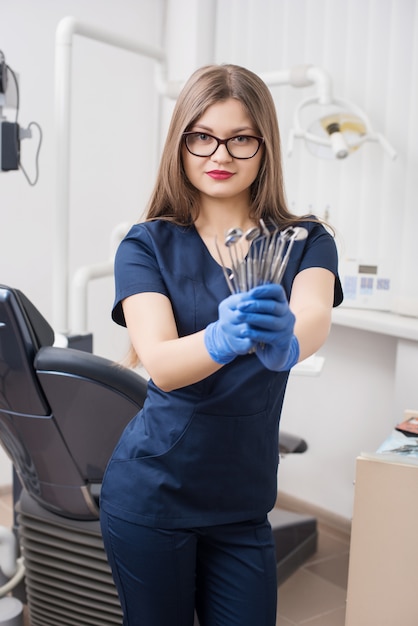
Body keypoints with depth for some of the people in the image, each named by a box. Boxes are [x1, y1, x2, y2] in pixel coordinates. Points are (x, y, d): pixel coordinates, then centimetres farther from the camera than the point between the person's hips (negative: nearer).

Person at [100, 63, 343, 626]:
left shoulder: (307, 243, -2)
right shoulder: (147, 246, -6)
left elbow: (315, 318, -25)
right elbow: (161, 364, -22)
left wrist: (284, 342, -48)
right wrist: (223, 340, -43)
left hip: (243, 505, 2)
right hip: (152, 494, -1)